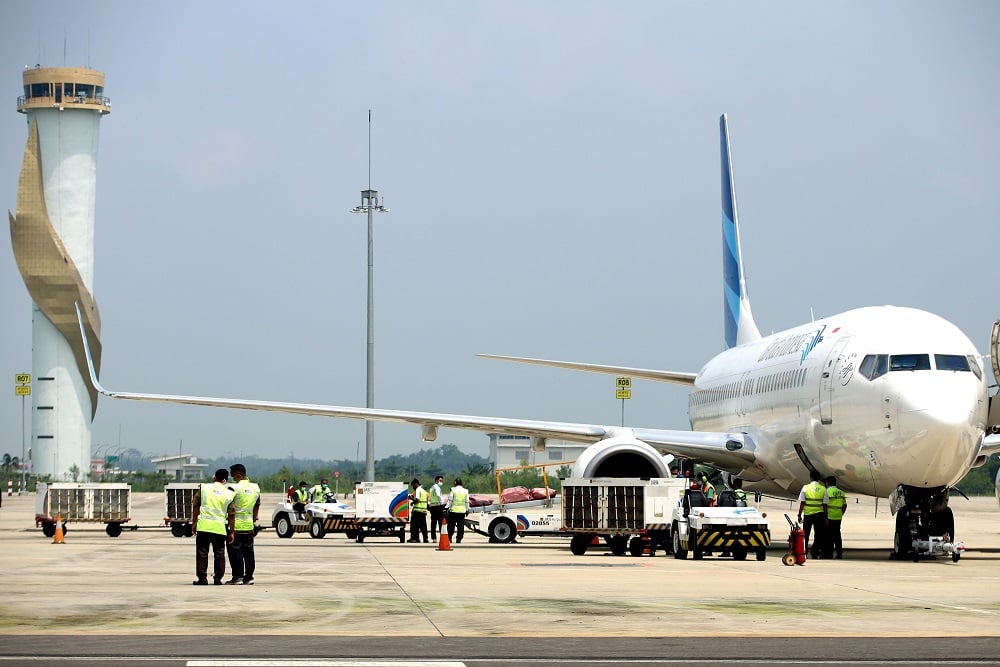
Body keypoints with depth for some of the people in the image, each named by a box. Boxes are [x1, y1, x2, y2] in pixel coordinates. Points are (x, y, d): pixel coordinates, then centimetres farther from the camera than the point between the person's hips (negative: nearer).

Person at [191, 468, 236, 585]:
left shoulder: (203, 488, 2)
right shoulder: (229, 494, 3)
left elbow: (195, 506, 3)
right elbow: (231, 515, 3)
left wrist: (194, 523, 12)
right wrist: (231, 532, 9)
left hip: (204, 526, -1)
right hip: (220, 527, 1)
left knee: (202, 553, 5)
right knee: (219, 553, 10)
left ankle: (202, 578, 3)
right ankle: (218, 578, 8)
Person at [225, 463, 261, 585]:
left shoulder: (234, 488, -13)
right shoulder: (256, 488, 6)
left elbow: (230, 508, -11)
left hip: (236, 525, -6)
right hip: (249, 525, 6)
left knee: (235, 552, 1)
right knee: (249, 552, 10)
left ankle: (237, 576, -1)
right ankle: (249, 577, 10)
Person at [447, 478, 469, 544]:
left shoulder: (453, 490, -4)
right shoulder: (465, 491, 7)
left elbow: (450, 500, -4)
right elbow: (467, 502, 9)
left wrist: (448, 508, 2)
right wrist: (467, 509, 18)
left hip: (454, 510, -3)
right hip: (462, 511, 3)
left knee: (451, 526, 4)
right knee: (461, 526, 4)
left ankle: (449, 538, 4)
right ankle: (459, 539, 2)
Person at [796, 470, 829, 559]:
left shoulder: (805, 488, -4)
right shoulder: (823, 489, -2)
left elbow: (802, 503, -5)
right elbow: (825, 505, -2)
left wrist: (799, 515, 3)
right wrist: (825, 518, 4)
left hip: (807, 514, 0)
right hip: (819, 514, 0)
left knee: (805, 535, 12)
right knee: (818, 535, 8)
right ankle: (815, 552, -3)